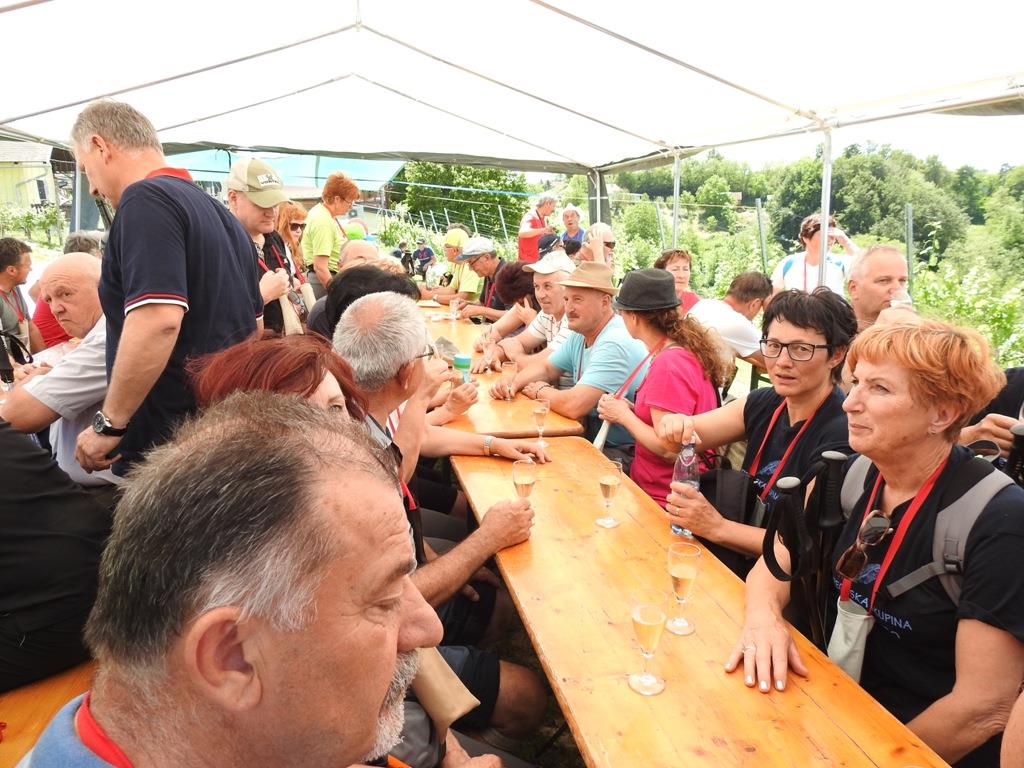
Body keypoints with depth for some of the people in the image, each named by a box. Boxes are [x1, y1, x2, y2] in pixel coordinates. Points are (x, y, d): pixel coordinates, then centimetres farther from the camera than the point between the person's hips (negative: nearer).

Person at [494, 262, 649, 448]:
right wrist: (512, 385, -3)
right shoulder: (581, 334, 5)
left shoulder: (615, 344, -25)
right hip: (590, 437, 8)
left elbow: (573, 406, -31)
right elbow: (545, 368, 17)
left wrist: (541, 391, -11)